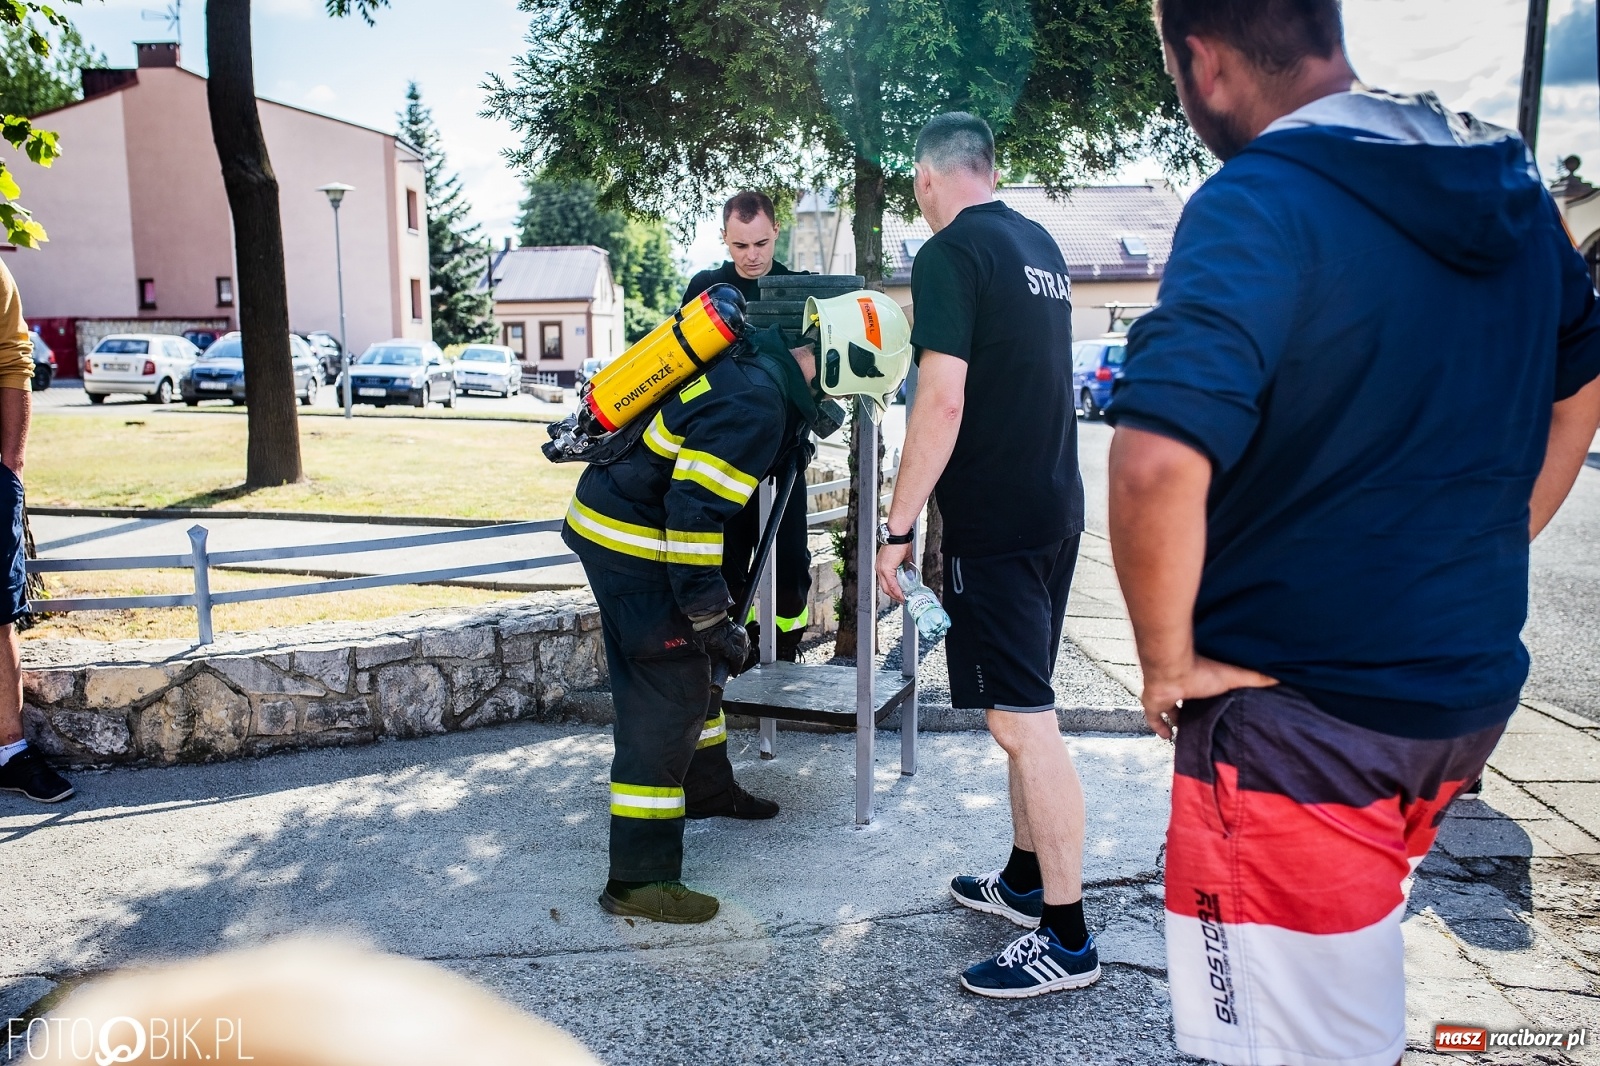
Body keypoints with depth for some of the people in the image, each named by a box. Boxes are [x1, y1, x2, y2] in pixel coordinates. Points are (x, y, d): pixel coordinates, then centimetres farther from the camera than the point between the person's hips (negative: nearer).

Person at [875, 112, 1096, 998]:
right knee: (1025, 707, 17)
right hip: (1056, 508, 9)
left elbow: (944, 399, -20)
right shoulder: (1041, 245, 14)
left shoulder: (951, 253, -12)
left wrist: (896, 525, -16)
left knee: (1022, 719, -4)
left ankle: (1067, 938, 4)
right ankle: (1025, 881, 30)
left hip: (995, 521, -9)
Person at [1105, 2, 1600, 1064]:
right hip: (1474, 685, 8)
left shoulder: (1257, 206, -20)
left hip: (1303, 712, -8)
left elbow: (1157, 466, -34)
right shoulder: (1510, 187, 6)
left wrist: (1169, 661, -18)